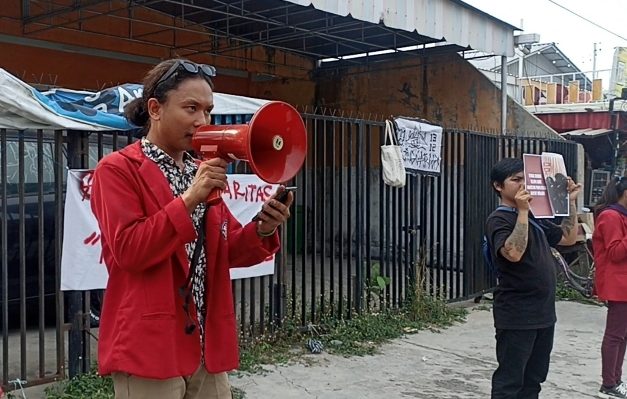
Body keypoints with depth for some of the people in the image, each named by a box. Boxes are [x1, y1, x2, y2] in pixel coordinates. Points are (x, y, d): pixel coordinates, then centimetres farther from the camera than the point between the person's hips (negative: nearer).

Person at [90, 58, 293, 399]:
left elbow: (227, 252, 11)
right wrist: (189, 199, -22)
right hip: (149, 348, -6)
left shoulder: (204, 172, 13)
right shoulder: (117, 169, -6)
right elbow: (128, 251, -17)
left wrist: (262, 230, -9)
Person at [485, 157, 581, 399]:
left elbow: (569, 238, 20)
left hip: (544, 314, 8)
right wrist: (522, 211, -26)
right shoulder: (498, 220, -11)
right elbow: (514, 253, -28)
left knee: (533, 379, 16)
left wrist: (571, 202, 12)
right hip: (516, 317, -8)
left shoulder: (535, 218, 14)